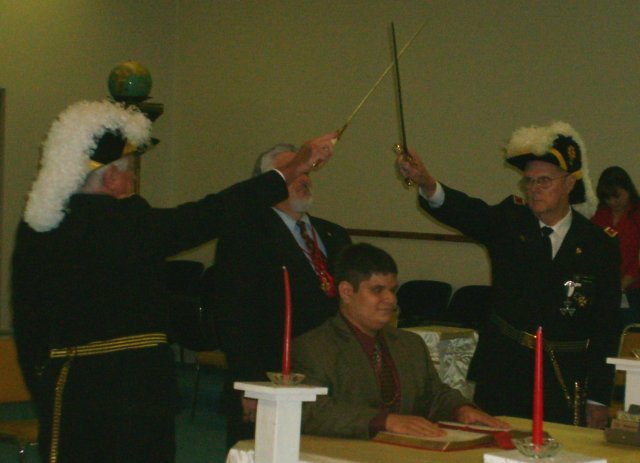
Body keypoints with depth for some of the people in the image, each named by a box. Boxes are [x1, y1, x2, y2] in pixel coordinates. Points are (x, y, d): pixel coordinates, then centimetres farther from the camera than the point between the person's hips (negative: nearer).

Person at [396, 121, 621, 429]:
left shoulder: (600, 247, 0)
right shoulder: (510, 222, 2)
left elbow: (606, 329, 1)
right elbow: (466, 212, -19)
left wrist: (598, 400, -2)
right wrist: (425, 183, -41)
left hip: (565, 381, -1)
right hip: (502, 372, 1)